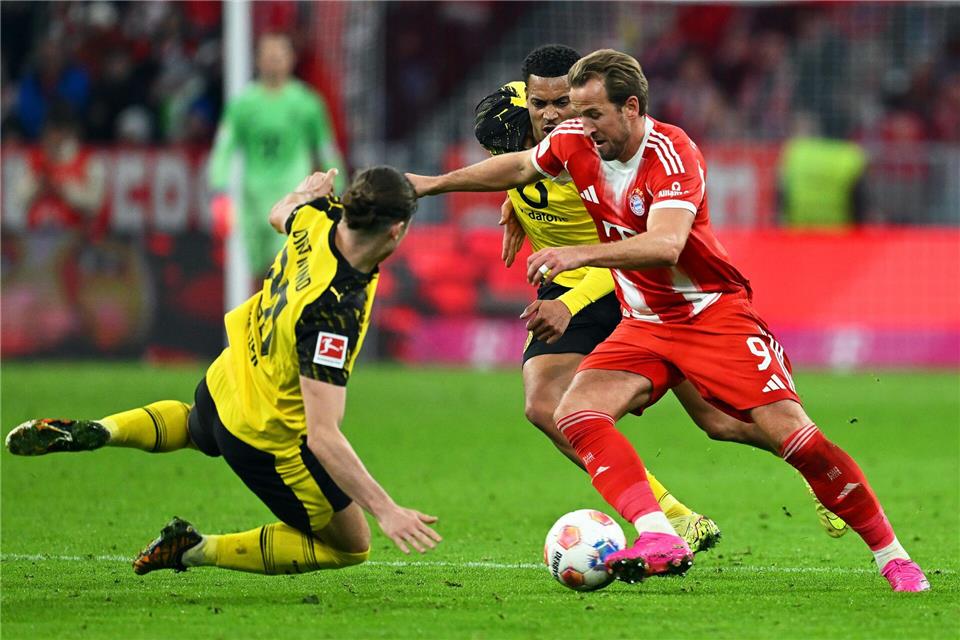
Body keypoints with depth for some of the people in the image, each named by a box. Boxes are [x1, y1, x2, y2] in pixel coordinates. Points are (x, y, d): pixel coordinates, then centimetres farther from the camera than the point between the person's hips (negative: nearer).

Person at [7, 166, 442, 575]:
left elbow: (280, 213, 12)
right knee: (351, 547, 13)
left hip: (224, 386, 8)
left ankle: (98, 431, 17)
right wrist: (385, 509, -42)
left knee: (193, 422, 44)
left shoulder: (316, 218, -18)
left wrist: (305, 192, 32)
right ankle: (199, 551, 9)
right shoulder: (333, 312, -39)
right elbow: (322, 435, -40)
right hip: (271, 443, -8)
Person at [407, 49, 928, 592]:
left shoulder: (671, 154, -23)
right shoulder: (575, 144, -5)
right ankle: (659, 538, -32)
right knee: (576, 415, -19)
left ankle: (890, 554, -2)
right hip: (644, 323, 6)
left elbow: (665, 245, -39)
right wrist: (433, 183, 24)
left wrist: (580, 254, -50)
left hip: (716, 313, -6)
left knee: (792, 432, -16)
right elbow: (518, 167, 18)